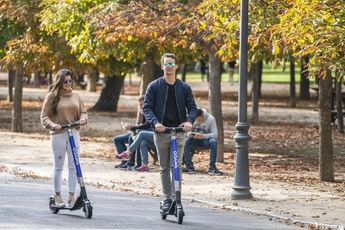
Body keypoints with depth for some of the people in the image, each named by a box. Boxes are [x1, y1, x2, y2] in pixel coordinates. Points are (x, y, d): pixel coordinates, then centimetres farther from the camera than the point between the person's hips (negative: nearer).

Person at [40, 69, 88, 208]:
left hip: (74, 134, 3)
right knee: (58, 167, 3)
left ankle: (72, 196, 2)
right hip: (58, 134, -3)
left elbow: (83, 112, 13)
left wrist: (83, 119, -10)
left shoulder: (75, 96, 9)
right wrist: (52, 125, -20)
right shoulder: (52, 97, -1)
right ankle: (57, 197, 11)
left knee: (73, 166, 0)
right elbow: (44, 116, -2)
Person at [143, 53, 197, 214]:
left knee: (177, 165, -9)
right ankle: (167, 198, 12)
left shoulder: (184, 88, 7)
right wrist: (155, 122, -18)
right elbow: (147, 107, 0)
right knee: (164, 168, 6)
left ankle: (176, 197, -5)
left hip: (179, 130, 0)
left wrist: (189, 120, -15)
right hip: (161, 131, 0)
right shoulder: (154, 86, 3)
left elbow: (192, 107, 6)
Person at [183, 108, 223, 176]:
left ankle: (212, 167, -29)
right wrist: (188, 134, -26)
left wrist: (203, 136, -34)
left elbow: (215, 134, -18)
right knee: (185, 141, -30)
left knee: (213, 142, -36)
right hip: (194, 140, 2)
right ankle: (190, 166, -26)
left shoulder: (210, 119, -12)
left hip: (205, 140, -2)